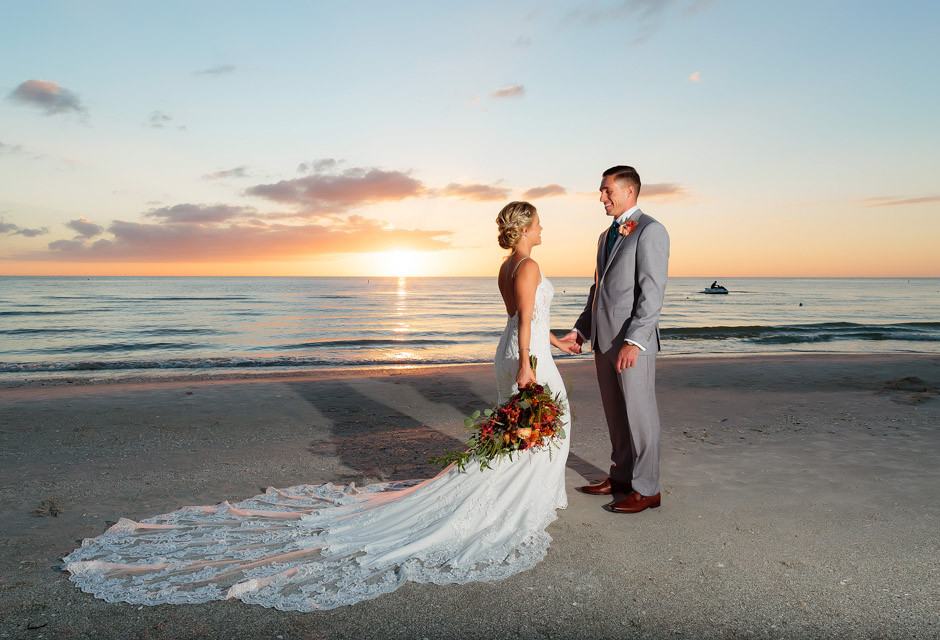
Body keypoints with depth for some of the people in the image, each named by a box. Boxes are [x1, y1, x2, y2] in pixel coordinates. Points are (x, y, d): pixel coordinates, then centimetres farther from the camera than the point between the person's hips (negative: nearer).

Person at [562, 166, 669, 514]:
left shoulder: (650, 231, -9)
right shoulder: (606, 236, 19)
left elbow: (652, 292, -17)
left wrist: (634, 341, -23)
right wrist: (581, 329, 16)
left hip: (633, 343, -8)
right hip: (603, 341, 8)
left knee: (639, 415, 1)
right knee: (615, 415, 15)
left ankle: (646, 489, 13)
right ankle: (621, 476, 29)